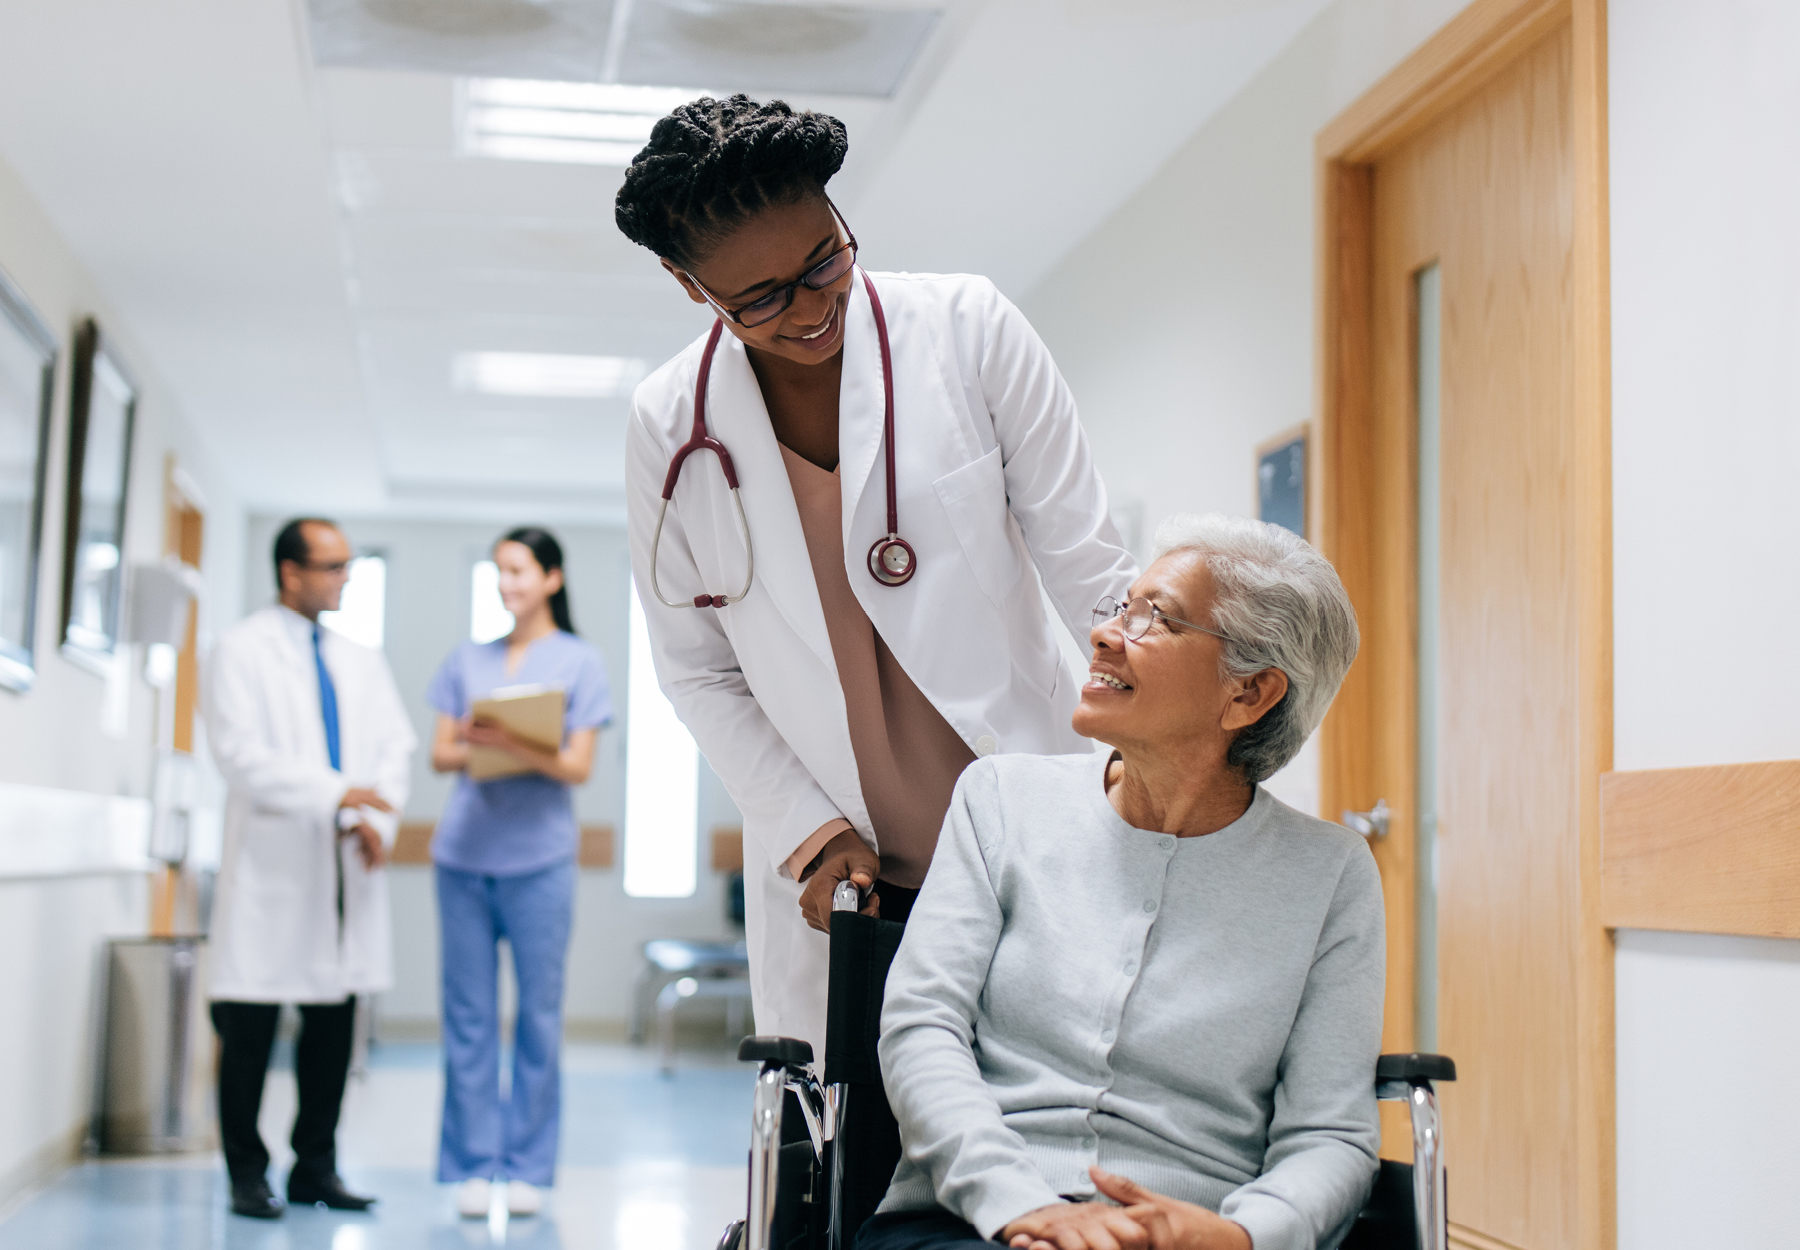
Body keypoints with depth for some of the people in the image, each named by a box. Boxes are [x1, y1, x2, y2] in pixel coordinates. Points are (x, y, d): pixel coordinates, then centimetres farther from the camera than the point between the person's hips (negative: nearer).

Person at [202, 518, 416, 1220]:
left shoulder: (363, 662, 17)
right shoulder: (241, 653, -1)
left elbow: (396, 747, 12)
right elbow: (241, 755, -11)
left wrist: (378, 820, -6)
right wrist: (335, 794, -19)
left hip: (346, 865, 5)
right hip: (272, 862, -5)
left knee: (335, 1019, 7)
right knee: (251, 1025, -1)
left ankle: (315, 1167, 16)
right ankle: (247, 1174, 9)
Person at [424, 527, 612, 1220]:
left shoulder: (579, 661, 5)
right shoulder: (468, 658, 15)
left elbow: (579, 766, -3)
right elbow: (440, 753, 11)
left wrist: (516, 746, -20)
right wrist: (471, 751, -12)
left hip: (539, 858, -3)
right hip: (463, 854, 3)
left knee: (539, 1013, 0)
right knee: (468, 1013, 3)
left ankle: (528, 1165, 9)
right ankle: (473, 1164, 10)